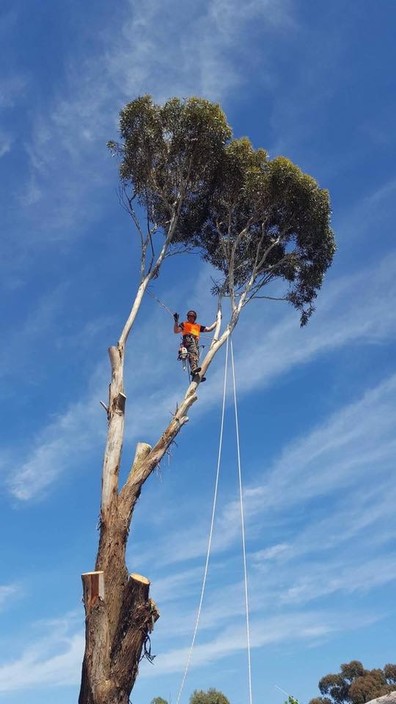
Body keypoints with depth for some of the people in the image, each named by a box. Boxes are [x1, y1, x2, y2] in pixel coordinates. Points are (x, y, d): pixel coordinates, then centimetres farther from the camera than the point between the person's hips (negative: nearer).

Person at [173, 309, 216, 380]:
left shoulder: (198, 326, 36)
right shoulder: (184, 324, 26)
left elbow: (209, 329, 34)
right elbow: (176, 331, 11)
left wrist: (217, 321, 34)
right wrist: (176, 321, -2)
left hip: (195, 342, 5)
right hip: (188, 340, -5)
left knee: (196, 357, -15)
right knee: (193, 352, -35)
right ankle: (194, 368, -55)